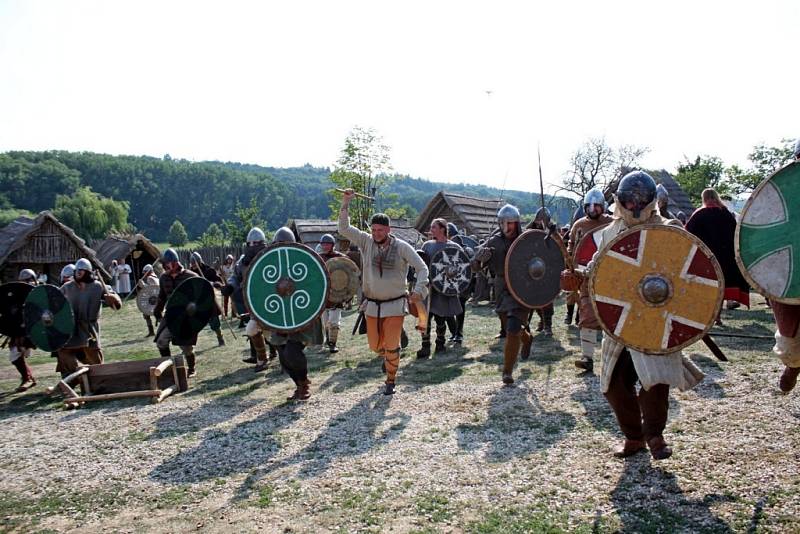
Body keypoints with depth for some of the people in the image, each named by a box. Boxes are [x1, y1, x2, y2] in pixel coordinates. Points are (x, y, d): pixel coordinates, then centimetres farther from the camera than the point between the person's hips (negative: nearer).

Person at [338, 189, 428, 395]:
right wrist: (346, 202, -15)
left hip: (395, 305, -3)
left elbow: (422, 267, -6)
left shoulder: (401, 247, -8)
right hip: (372, 305, 3)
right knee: (375, 345, 12)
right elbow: (344, 228, -7)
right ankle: (386, 357, 47)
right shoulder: (366, 242, -1)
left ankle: (391, 380, 21)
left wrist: (418, 290, -19)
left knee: (391, 346, 0)